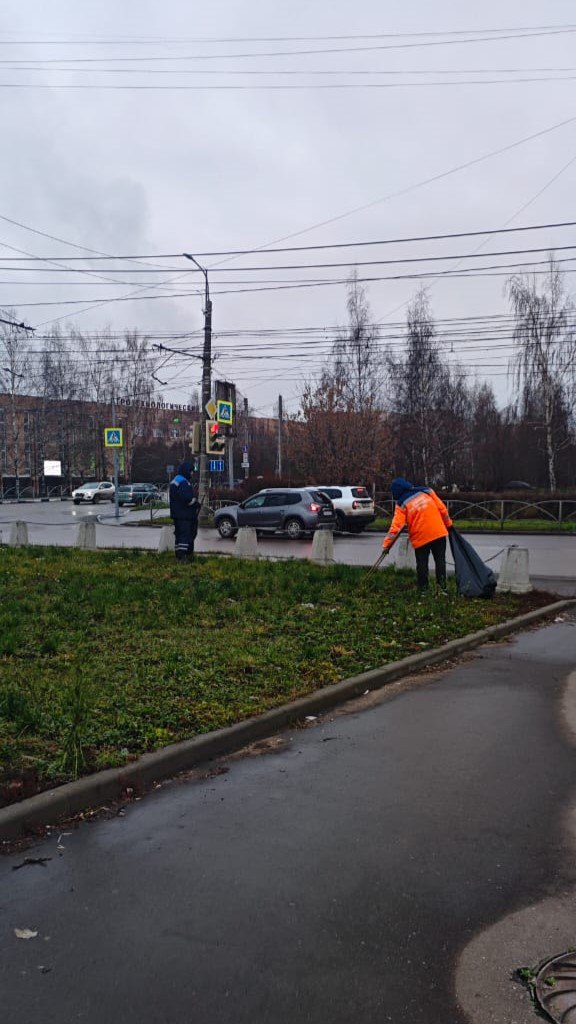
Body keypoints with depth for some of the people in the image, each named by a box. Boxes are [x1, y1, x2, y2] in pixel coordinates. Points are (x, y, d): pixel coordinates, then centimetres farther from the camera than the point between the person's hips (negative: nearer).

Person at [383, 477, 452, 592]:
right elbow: (442, 508, 7)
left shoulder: (401, 504, -3)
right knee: (440, 561, 12)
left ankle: (423, 590, 10)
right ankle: (442, 587, 8)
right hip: (439, 533, 3)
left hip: (420, 538, -3)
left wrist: (387, 544, -10)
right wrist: (448, 524, 19)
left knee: (422, 564, 9)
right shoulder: (427, 491, 6)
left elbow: (396, 526, -10)